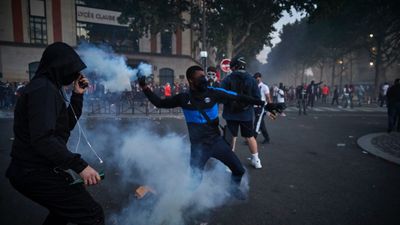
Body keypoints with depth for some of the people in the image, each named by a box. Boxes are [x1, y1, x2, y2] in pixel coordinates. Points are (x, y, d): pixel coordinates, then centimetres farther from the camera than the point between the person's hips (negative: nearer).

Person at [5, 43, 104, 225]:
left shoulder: (47, 87, 14)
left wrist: (78, 95, 9)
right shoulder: (44, 89, -18)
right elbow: (42, 139, -29)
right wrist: (80, 165, -32)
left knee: (68, 202, 33)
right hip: (36, 173, -11)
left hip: (35, 169, 11)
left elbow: (68, 124, 18)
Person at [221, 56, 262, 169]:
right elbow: (257, 97, -6)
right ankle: (256, 160, 22)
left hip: (231, 113, -1)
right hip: (246, 114, 1)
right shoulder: (251, 79, -4)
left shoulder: (227, 79, -9)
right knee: (250, 137, 15)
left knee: (231, 137, 12)